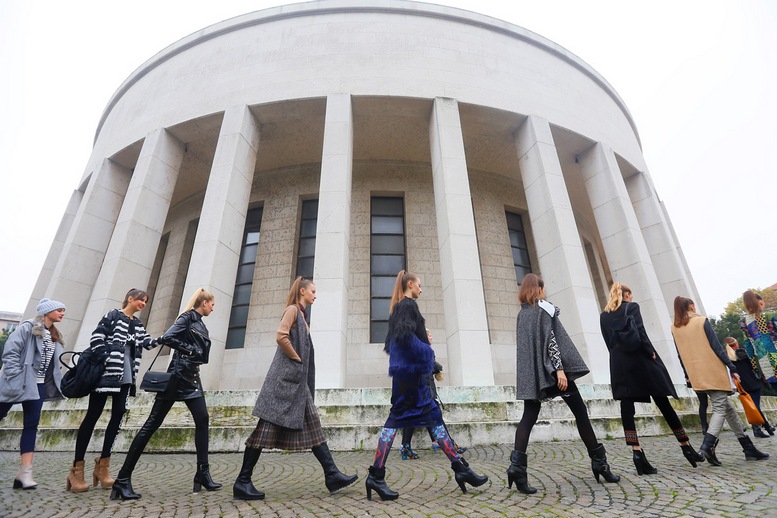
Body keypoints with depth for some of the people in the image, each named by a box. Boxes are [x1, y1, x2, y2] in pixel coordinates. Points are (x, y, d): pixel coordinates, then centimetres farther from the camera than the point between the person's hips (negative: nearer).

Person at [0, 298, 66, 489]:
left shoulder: (55, 336, 13)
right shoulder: (27, 328, -9)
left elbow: (53, 362, 13)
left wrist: (56, 383, 4)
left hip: (38, 384, 6)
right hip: (18, 382, -6)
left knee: (32, 424, 1)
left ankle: (25, 472, 1)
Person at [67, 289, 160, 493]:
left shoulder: (138, 324, 19)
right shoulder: (113, 315, 0)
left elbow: (147, 342, 9)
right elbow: (97, 336, -8)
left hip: (126, 377, 6)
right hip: (107, 372, -6)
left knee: (118, 416, 2)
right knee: (93, 416, -1)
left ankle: (102, 466, 12)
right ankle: (77, 469, 8)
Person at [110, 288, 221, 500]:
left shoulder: (200, 324, 17)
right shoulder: (188, 317, -6)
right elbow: (167, 338, -19)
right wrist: (191, 350, -13)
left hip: (192, 377, 8)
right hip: (177, 376, -8)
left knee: (202, 420, 1)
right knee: (152, 424, -2)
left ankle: (203, 473, 6)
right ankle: (123, 478, 7)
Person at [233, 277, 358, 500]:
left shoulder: (301, 315, 21)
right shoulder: (292, 309, -6)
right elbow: (281, 337, -21)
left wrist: (302, 362, 13)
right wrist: (297, 359, -13)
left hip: (297, 380, 10)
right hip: (285, 377, -10)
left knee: (312, 426, 5)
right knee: (267, 427, -3)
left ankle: (332, 475, 7)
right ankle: (243, 482, 8)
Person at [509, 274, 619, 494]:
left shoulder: (521, 314, 16)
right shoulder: (544, 308, -4)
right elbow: (550, 339, -15)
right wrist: (560, 368, -19)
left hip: (531, 373, 6)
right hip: (551, 369, -6)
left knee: (529, 417, 0)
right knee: (580, 412, 10)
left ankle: (517, 465, -14)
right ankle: (599, 462, 21)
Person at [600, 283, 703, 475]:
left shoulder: (604, 315, 14)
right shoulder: (632, 307, 2)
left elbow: (609, 342, 10)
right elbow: (639, 332, -11)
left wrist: (620, 354, 12)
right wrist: (651, 353, -4)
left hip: (619, 364, 3)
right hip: (640, 360, -3)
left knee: (627, 406, -2)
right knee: (663, 403, 10)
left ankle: (637, 452, -10)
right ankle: (686, 447, 24)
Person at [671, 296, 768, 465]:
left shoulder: (675, 328, 7)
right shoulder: (702, 321, -6)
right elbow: (717, 347, -8)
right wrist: (732, 368, -1)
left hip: (697, 376, 5)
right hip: (714, 372, -5)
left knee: (727, 407, 15)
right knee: (720, 409, -2)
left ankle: (749, 448, 16)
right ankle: (707, 445, -18)